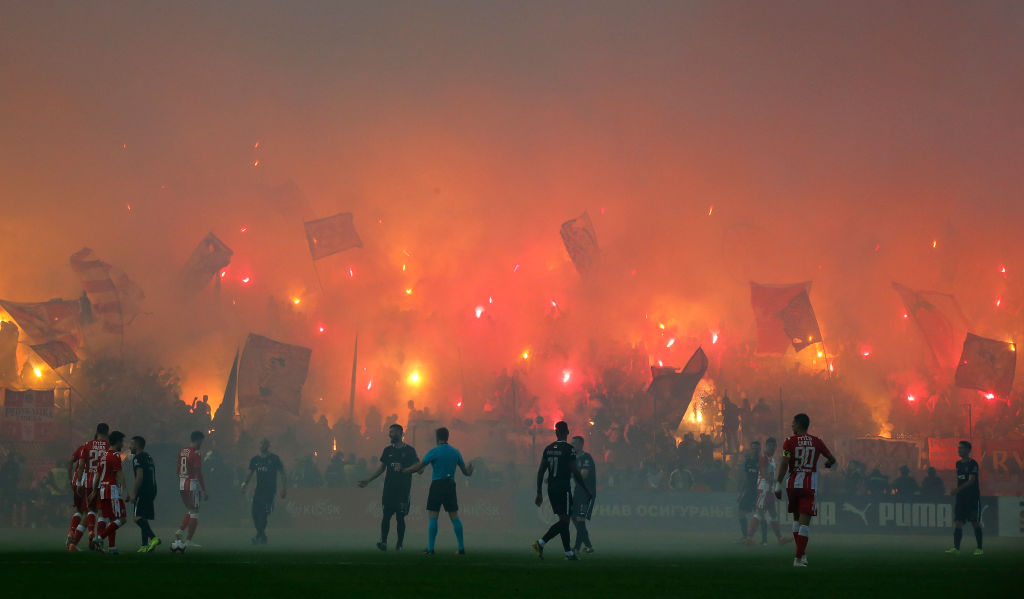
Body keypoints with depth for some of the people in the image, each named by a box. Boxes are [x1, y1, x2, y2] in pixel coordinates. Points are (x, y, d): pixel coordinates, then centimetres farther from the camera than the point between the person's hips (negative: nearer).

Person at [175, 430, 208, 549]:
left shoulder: (181, 452, 11)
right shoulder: (196, 454, -13)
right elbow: (199, 474, -16)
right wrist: (204, 491, -13)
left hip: (182, 485, 8)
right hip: (192, 484, -8)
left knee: (189, 511, 21)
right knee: (194, 513, 0)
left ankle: (180, 531, 6)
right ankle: (188, 540, -1)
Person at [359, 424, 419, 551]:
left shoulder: (409, 450, 1)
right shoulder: (387, 450, 12)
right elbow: (381, 468, 18)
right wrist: (368, 480, 14)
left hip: (403, 489, -3)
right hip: (389, 488, 3)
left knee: (400, 517, -1)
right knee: (386, 515, -7)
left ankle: (399, 544, 6)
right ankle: (383, 541, -12)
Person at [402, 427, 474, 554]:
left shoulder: (434, 452, -8)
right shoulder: (455, 452, 6)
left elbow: (417, 467, -7)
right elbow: (465, 471, 14)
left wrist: (402, 471, 6)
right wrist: (470, 471, 39)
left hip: (437, 486, -4)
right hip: (450, 485, 4)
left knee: (433, 517, -3)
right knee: (454, 517, 7)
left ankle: (430, 548, -7)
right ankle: (461, 547, 6)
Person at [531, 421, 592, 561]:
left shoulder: (548, 449, 8)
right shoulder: (569, 449, -10)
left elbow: (541, 472, 9)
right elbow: (575, 472, -11)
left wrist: (539, 493, 15)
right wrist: (587, 489, -2)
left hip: (551, 489, 7)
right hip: (563, 489, -7)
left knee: (564, 520, 12)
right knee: (564, 521, -2)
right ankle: (541, 542, -12)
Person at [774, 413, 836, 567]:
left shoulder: (790, 442, -1)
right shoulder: (817, 442, 6)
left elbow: (784, 465, -9)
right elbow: (832, 459, 17)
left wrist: (778, 484, -6)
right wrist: (828, 463, 41)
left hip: (792, 484, 0)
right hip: (809, 485, 0)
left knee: (797, 518, 18)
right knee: (804, 521, -4)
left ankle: (801, 553, 19)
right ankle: (799, 557, -11)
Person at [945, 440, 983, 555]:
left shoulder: (972, 463, -10)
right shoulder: (958, 464, 13)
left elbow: (971, 480, -19)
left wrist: (958, 489, -27)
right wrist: (956, 491, 16)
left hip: (973, 497, -7)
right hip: (961, 497, 7)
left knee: (975, 523, -2)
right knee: (958, 522, -3)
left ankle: (979, 548, 4)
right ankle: (956, 547, -7)